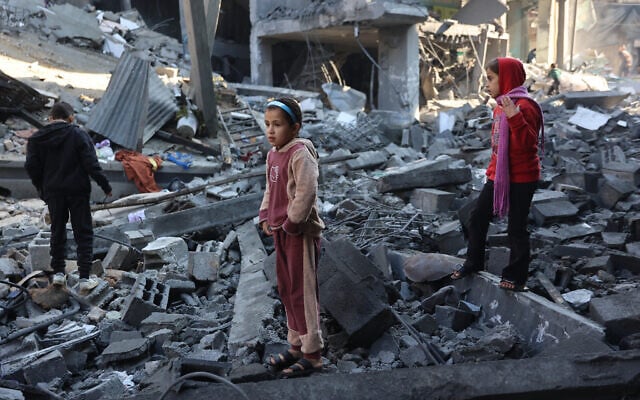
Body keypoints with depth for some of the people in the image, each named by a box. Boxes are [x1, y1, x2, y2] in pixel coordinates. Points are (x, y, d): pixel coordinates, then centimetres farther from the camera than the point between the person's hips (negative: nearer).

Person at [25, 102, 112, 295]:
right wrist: (105, 186, -6)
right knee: (83, 233, 3)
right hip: (78, 191, -3)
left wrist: (41, 188, 16)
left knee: (57, 231, 18)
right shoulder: (78, 134, -9)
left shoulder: (37, 138, 2)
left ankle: (58, 273, 21)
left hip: (53, 192, 3)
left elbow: (31, 167, 2)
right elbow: (91, 164, -13)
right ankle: (84, 279, 0)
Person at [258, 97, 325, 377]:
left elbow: (307, 193, -25)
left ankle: (312, 354, 12)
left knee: (303, 292, -1)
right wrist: (266, 217, 8)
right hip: (280, 231, 9)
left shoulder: (300, 154, -17)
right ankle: (296, 345, 32)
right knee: (286, 290, 17)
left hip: (301, 233, -9)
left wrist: (292, 224, -20)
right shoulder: (273, 154, 10)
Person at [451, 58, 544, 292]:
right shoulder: (501, 107, 11)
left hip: (521, 179, -9)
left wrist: (515, 118, -38)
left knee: (516, 228, 2)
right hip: (498, 176, 9)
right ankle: (473, 263, 31)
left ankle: (516, 276, 16)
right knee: (478, 218, 14)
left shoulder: (524, 106, -17)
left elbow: (527, 143, -27)